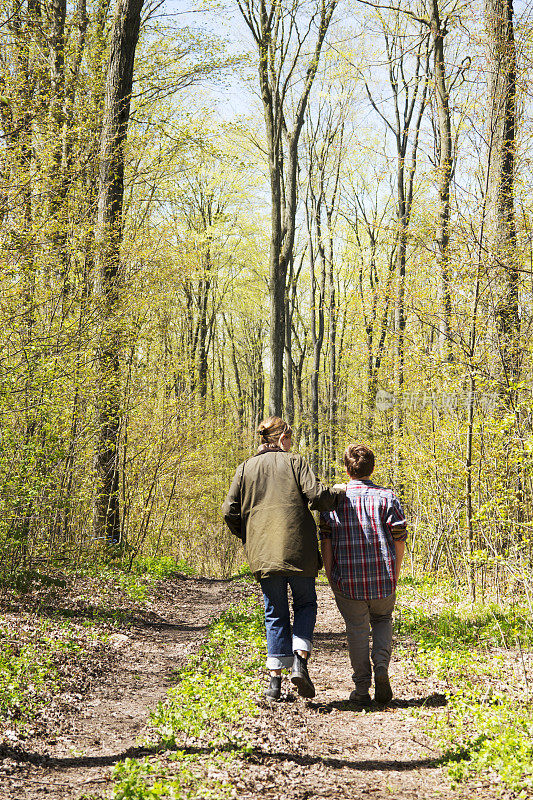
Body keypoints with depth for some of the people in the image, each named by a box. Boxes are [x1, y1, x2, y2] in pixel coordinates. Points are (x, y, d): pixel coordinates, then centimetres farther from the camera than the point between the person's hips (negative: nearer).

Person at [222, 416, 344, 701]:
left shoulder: (245, 468, 11)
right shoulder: (295, 462, 3)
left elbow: (230, 512, 6)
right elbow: (316, 496, -10)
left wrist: (247, 538, 20)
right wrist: (341, 495, 8)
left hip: (263, 553, 3)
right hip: (298, 549, -2)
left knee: (275, 613, 10)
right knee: (305, 604, 15)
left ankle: (275, 678, 5)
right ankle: (300, 659, -5)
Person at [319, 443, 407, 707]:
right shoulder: (387, 497, -1)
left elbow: (326, 541, -2)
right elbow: (399, 539, -2)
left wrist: (330, 576, 5)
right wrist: (395, 572, 10)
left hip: (347, 577, 0)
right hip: (383, 576, 0)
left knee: (357, 629, 9)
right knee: (382, 620, 21)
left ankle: (362, 689, 8)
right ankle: (381, 667, -1)